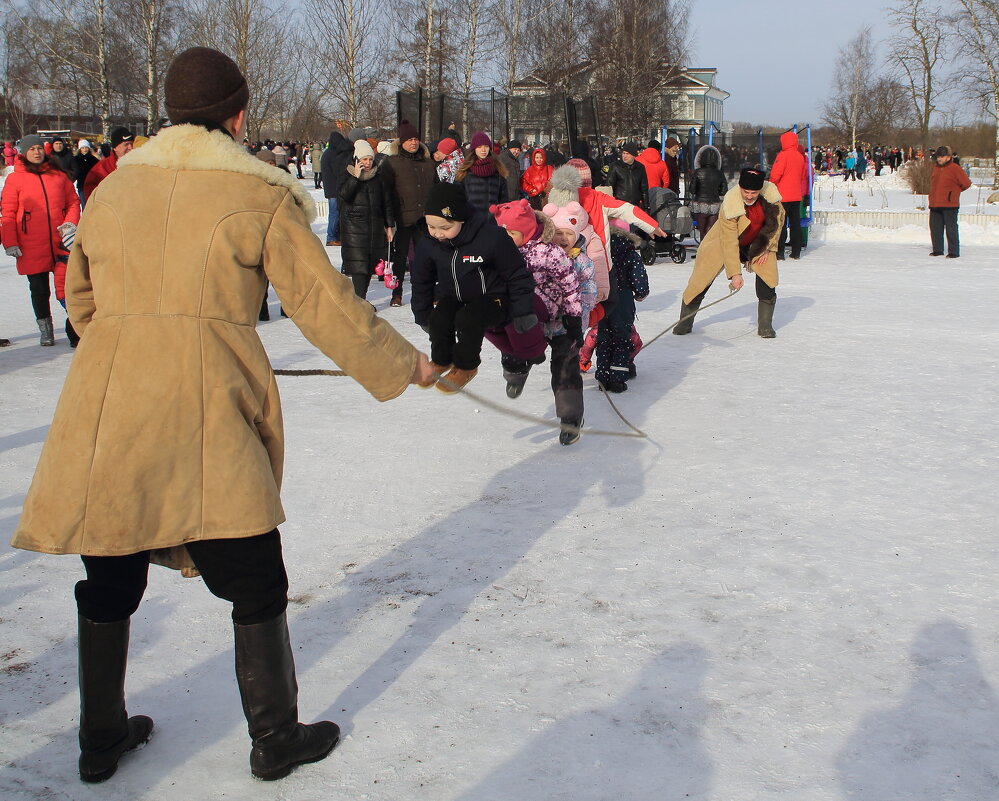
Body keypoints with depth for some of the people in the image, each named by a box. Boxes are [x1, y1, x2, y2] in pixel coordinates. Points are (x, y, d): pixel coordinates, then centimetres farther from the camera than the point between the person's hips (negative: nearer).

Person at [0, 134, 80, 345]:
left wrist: (71, 222, -4)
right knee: (39, 289, 6)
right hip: (32, 248, -1)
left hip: (61, 243, 1)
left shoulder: (58, 175, 9)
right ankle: (45, 331, 19)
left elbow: (73, 201, 14)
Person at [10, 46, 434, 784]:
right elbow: (326, 304, -2)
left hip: (105, 413, 5)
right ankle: (276, 740, 24)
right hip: (207, 419, -5)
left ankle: (102, 739, 34)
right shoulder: (258, 197, -4)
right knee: (256, 587, 11)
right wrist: (402, 364, 12)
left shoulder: (113, 189, 11)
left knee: (110, 583, 19)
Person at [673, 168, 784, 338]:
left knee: (767, 279, -12)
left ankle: (765, 326, 3)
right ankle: (685, 321, 11)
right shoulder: (730, 205, -33)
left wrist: (768, 248, -5)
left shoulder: (771, 195, -23)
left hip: (758, 243, 3)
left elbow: (778, 219, -3)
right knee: (702, 278, -6)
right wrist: (735, 272, -33)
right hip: (724, 240, -3)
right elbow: (729, 242, -31)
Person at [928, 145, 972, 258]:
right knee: (935, 228, 9)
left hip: (950, 205, -7)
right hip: (935, 204, 7)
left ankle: (954, 252, 0)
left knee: (951, 229, -4)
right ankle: (937, 250, 20)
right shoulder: (936, 169, 13)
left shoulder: (955, 169, -6)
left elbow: (966, 183, -2)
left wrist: (953, 192, 7)